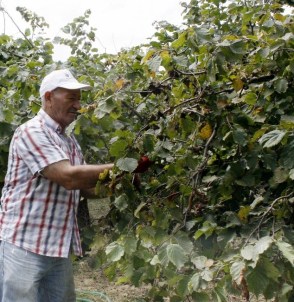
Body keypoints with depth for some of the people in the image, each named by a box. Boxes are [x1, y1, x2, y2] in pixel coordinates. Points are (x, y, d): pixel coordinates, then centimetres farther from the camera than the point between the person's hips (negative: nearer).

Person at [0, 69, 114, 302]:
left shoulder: (70, 142, 14)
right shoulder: (32, 132, -13)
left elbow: (86, 187, 16)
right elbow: (69, 177, -23)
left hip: (59, 247, 8)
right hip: (24, 245, -8)